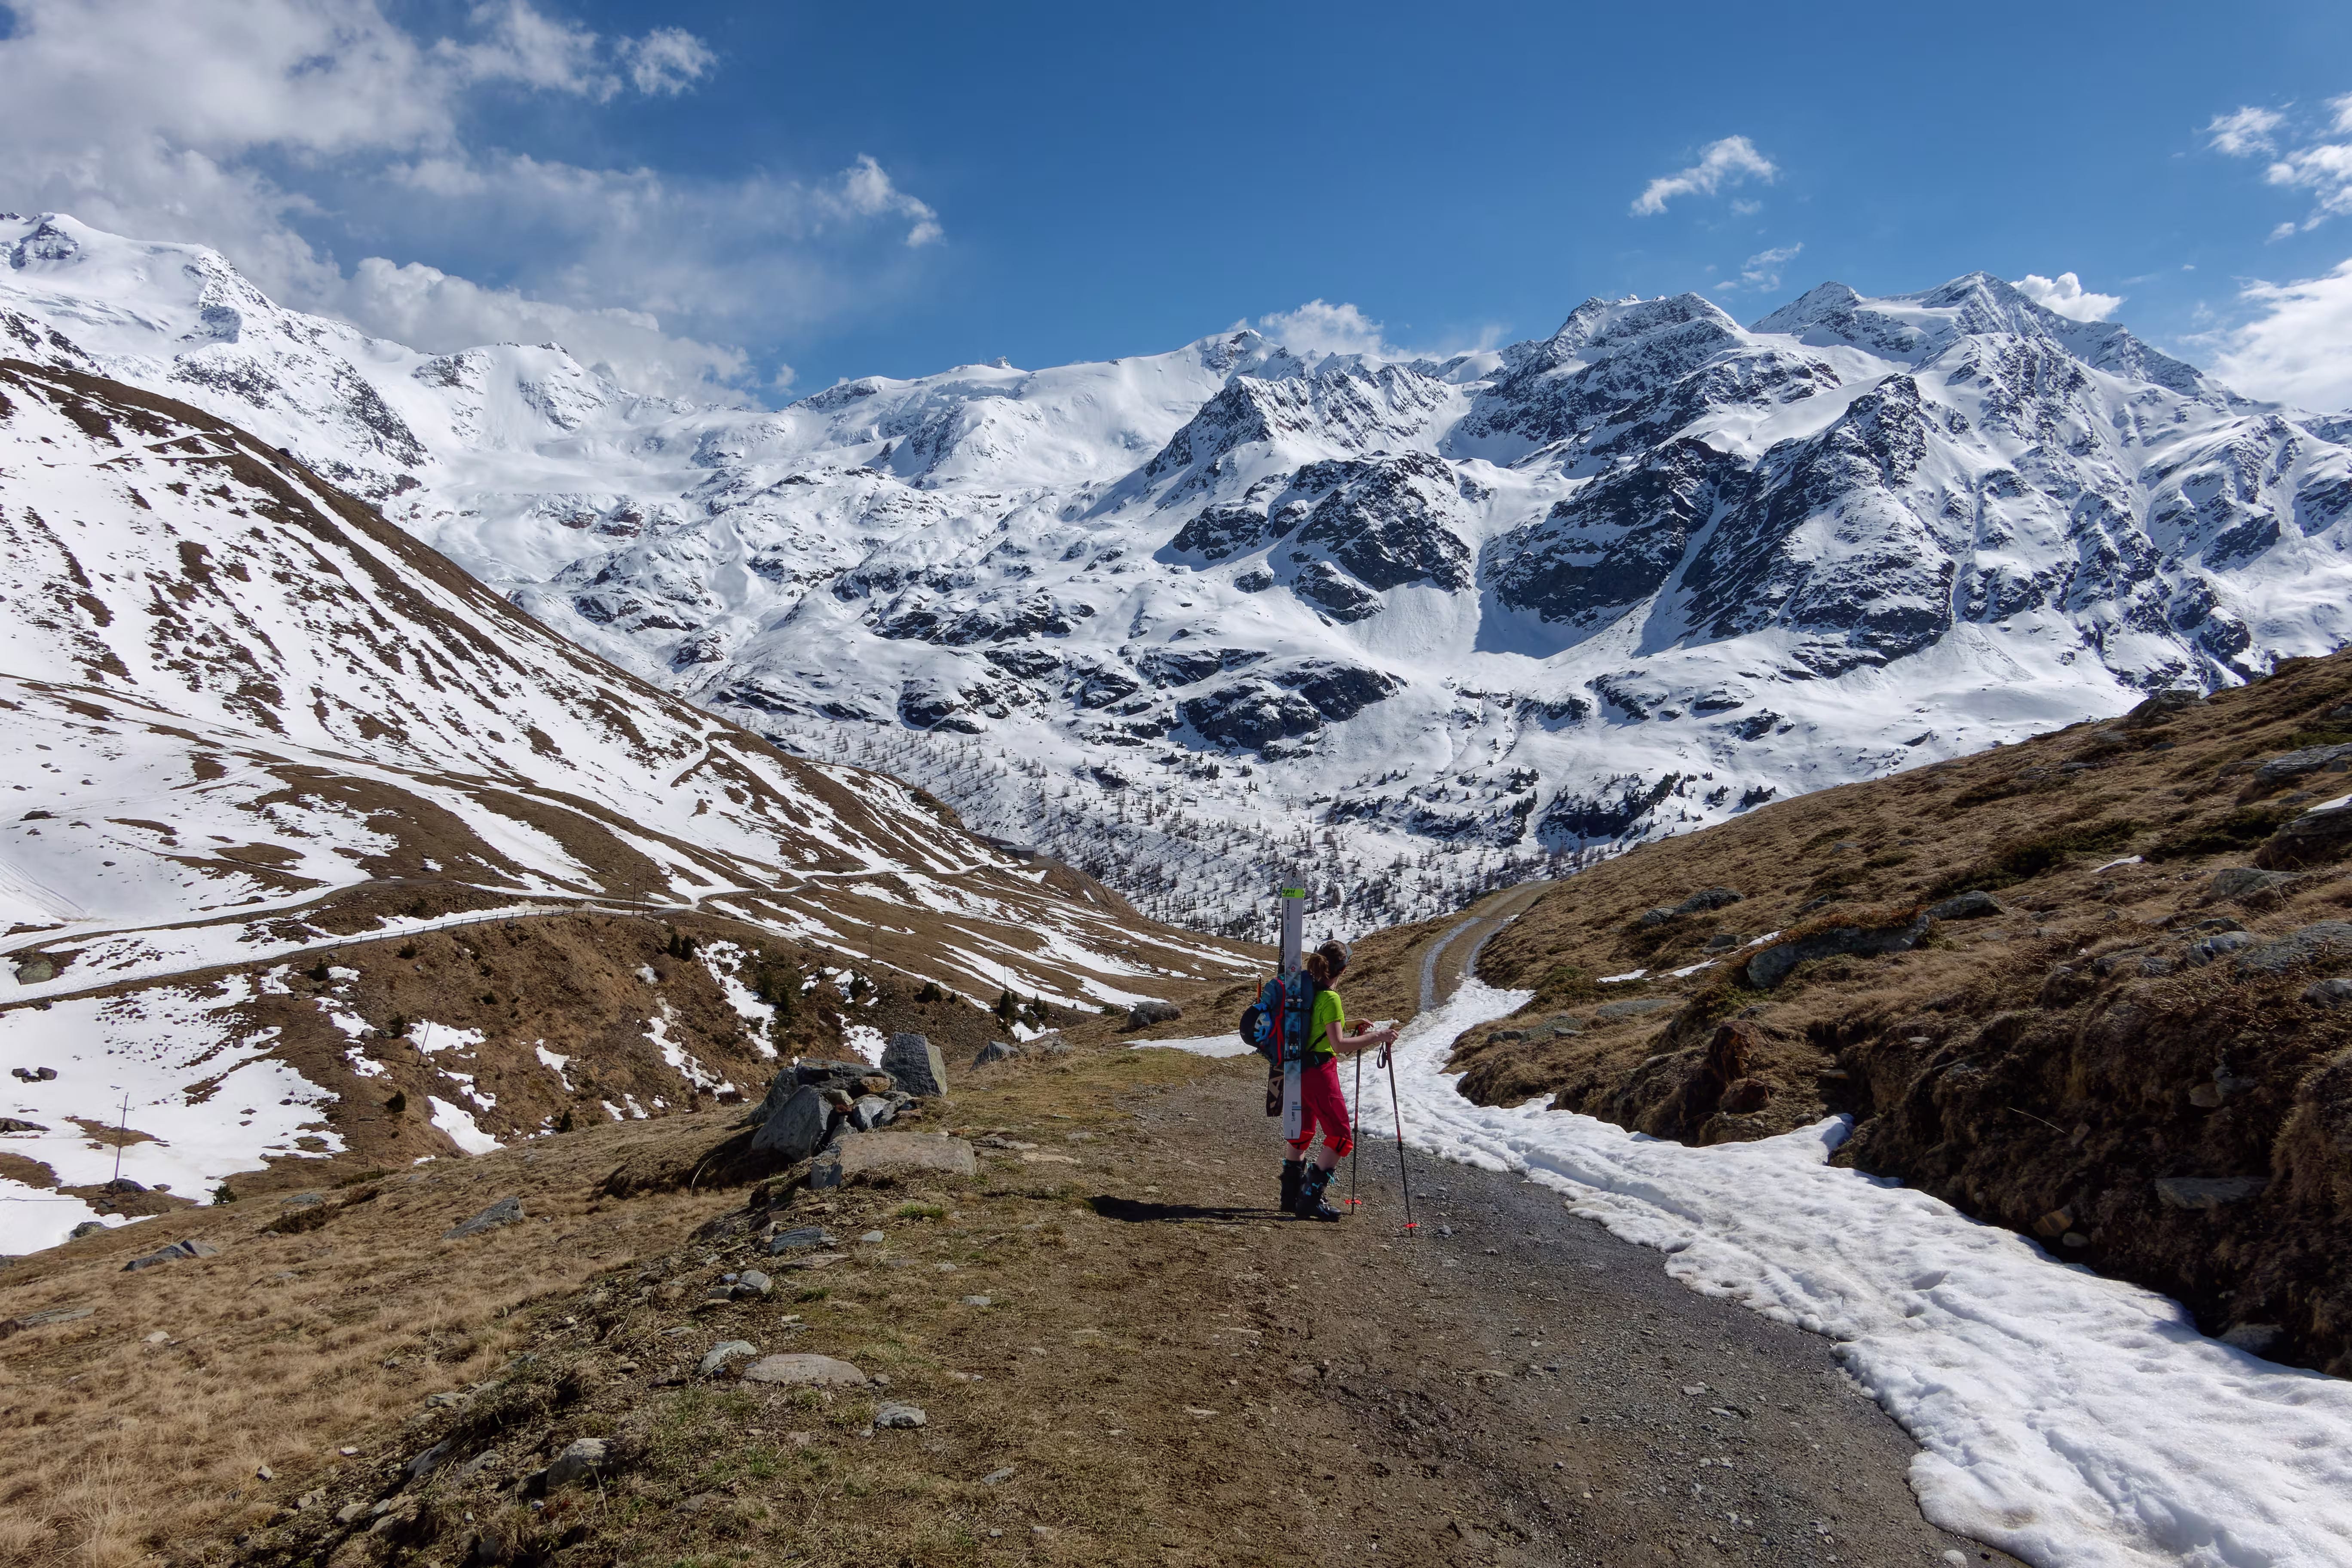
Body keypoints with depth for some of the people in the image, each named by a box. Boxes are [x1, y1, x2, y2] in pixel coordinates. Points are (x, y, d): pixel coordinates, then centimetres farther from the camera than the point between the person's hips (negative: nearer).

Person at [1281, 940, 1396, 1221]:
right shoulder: (1330, 998, -19)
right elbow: (1338, 1044, -24)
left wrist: (1351, 1027, 22)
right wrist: (1377, 1037, -20)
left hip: (1300, 1070, 9)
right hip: (1319, 1071, -9)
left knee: (1303, 1132, 21)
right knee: (1340, 1137, 0)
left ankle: (1292, 1194, 30)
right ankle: (1309, 1200, 0)